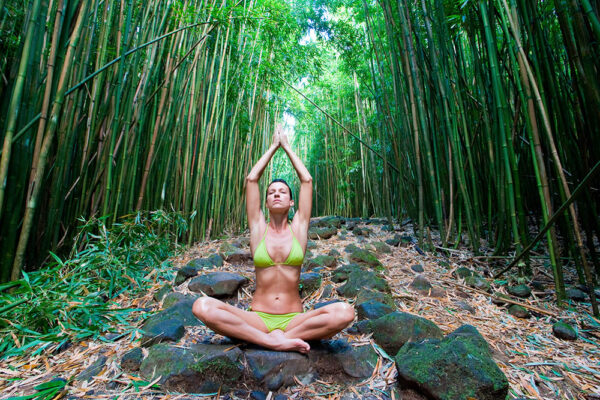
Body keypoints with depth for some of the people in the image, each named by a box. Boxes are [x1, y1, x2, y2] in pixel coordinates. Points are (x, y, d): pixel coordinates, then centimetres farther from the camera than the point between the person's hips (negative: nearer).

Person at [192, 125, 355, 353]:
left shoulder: (299, 228, 5)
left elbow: (307, 180, 4)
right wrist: (273, 146, 13)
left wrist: (287, 147, 15)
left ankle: (278, 339, -18)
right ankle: (278, 342, -22)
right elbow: (251, 179, 3)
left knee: (345, 312, -28)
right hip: (257, 318, 1)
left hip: (294, 319, 0)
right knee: (202, 306, -26)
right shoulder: (258, 228, 5)